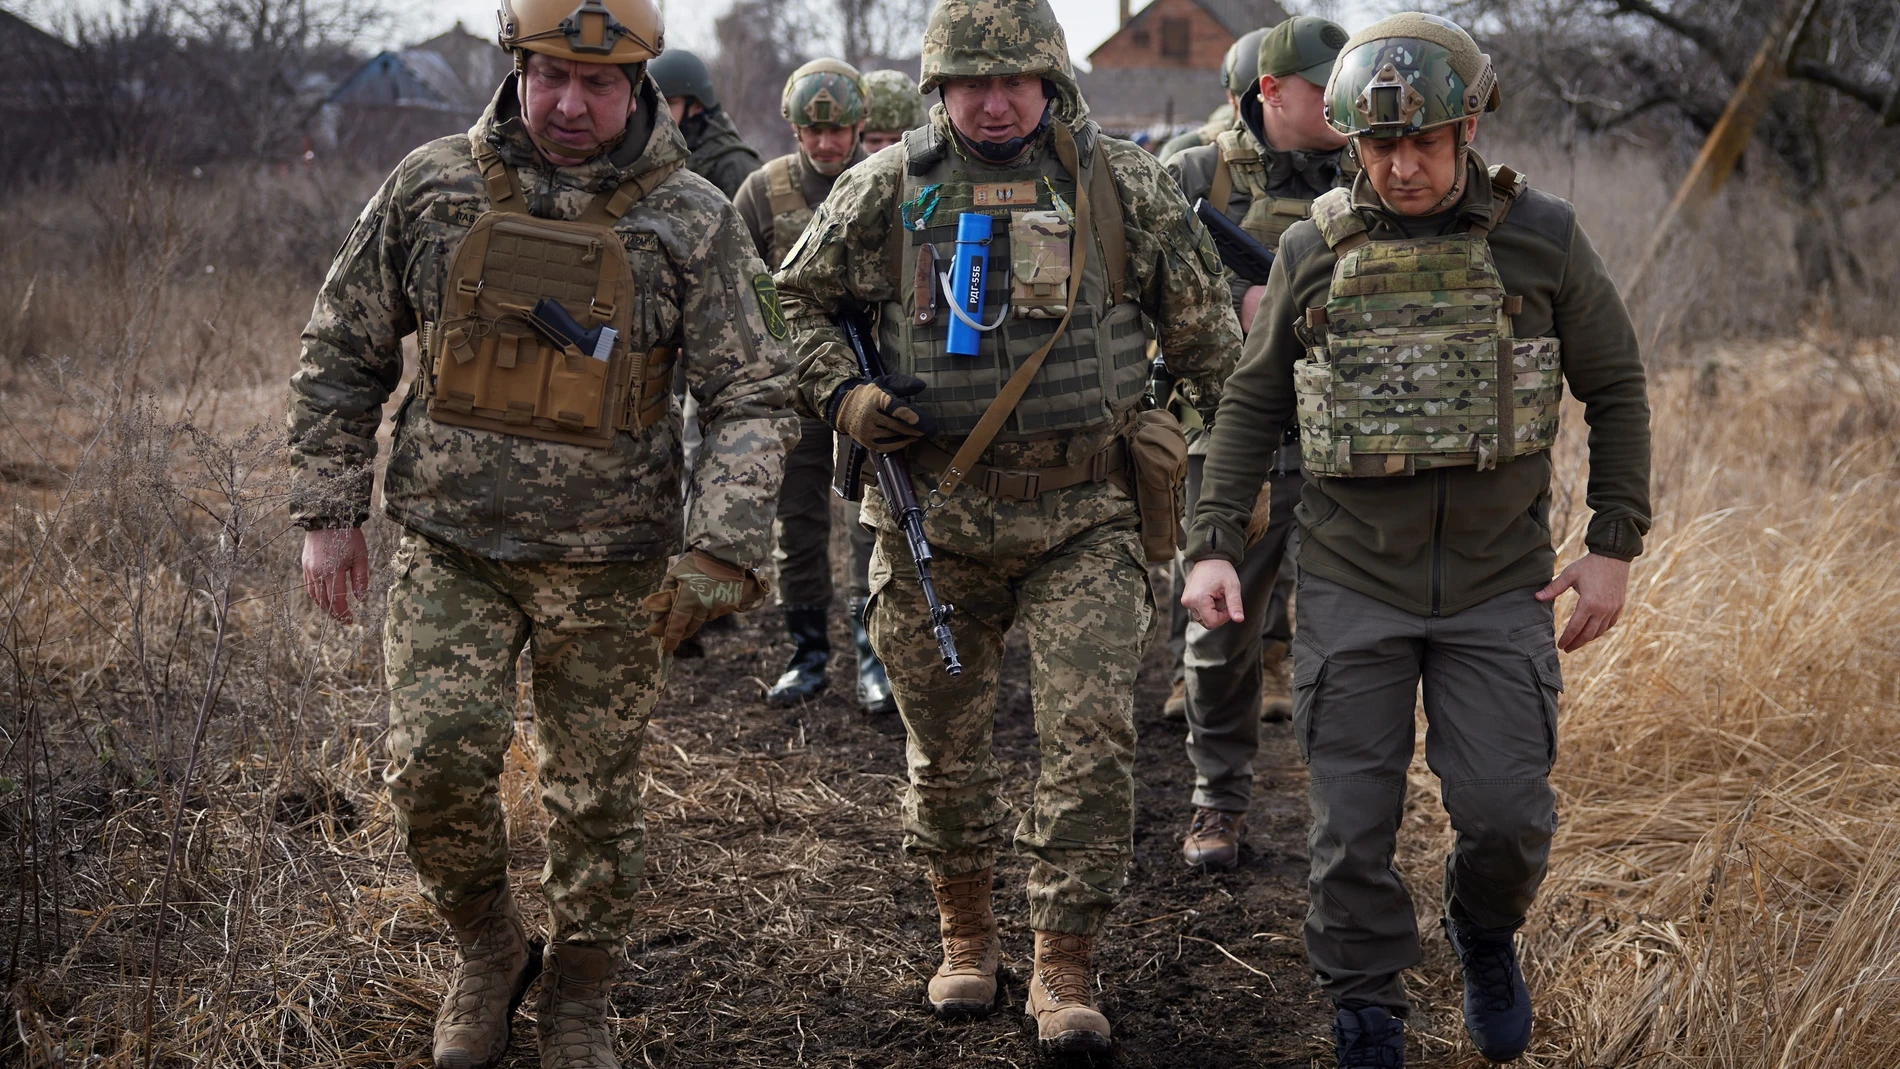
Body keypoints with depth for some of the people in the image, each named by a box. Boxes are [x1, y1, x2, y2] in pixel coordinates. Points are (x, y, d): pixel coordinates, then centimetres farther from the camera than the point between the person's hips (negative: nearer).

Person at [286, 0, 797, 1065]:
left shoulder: (694, 222, -7)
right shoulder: (430, 188, -2)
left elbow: (756, 397, -8)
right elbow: (342, 352, 8)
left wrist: (719, 554, -21)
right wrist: (329, 510, 3)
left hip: (611, 569, 0)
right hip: (454, 548, 1)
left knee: (598, 795, 8)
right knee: (437, 758, -14)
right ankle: (488, 948, 15)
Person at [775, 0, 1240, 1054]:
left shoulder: (1122, 184, 2)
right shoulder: (886, 188, 1)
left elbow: (1204, 327, 9)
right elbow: (795, 300, 11)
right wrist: (842, 394, -6)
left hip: (1085, 513, -1)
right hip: (935, 511, 1)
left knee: (1092, 729, -10)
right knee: (943, 736, 10)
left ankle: (1065, 968, 1)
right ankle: (965, 933, 30)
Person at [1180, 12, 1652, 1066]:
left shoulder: (1542, 238, -3)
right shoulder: (1314, 248, 0)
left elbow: (1616, 389, 6)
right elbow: (1252, 403, 8)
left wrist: (1614, 546, 0)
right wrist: (1213, 545, 0)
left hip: (1499, 585, 0)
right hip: (1351, 584, 1)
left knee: (1507, 815, -3)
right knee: (1353, 827, 2)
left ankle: (1486, 934, 31)